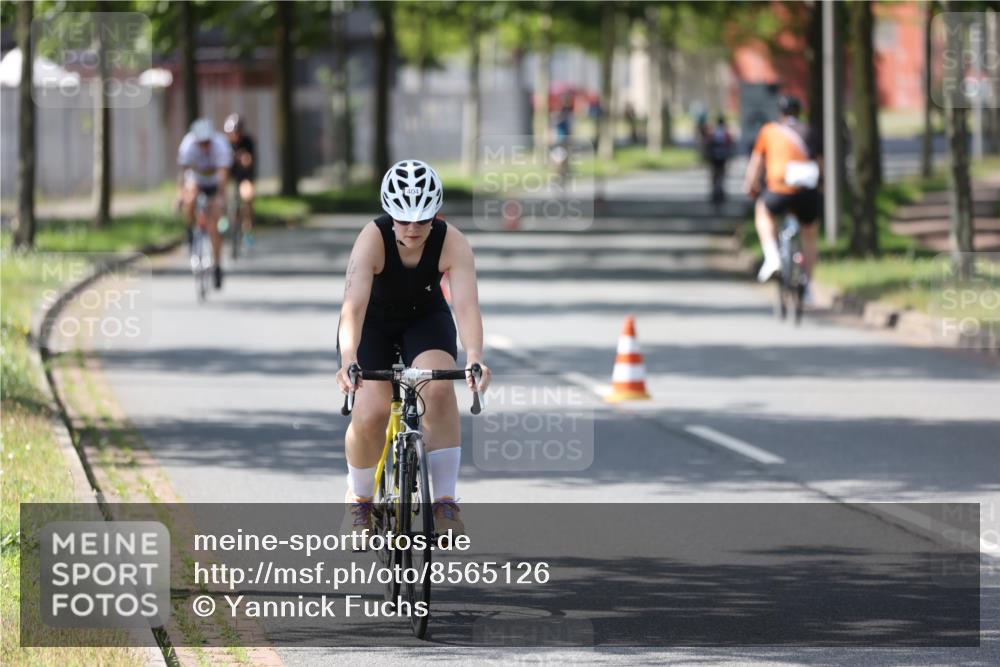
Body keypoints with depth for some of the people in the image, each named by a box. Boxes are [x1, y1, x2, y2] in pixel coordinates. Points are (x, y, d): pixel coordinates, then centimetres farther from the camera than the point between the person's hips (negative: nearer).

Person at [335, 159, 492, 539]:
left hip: (426, 319, 1)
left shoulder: (452, 244, -26)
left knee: (439, 391, -28)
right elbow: (353, 305, -42)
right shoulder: (373, 239, -31)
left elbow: (466, 305, -37)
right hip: (373, 324, -1)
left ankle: (446, 502, -20)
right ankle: (359, 501, 8)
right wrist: (348, 361, -58)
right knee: (370, 412, -20)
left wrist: (474, 359, -54)